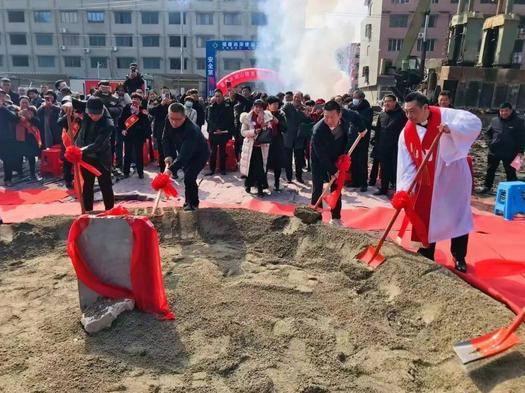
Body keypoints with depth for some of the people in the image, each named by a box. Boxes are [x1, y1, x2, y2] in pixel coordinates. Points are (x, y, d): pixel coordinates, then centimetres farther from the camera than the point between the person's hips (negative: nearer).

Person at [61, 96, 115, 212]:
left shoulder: (108, 124, -29)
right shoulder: (87, 107, -14)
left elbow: (97, 144, -34)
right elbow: (69, 98, -5)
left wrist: (82, 150, -49)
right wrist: (68, 102, -30)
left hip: (101, 158, -5)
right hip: (85, 156, 5)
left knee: (106, 186, 4)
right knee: (87, 185, 14)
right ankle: (87, 212, 25)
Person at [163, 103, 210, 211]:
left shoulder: (191, 130, -41)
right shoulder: (168, 121, -20)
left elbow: (185, 154, -47)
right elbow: (166, 139, -7)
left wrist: (171, 169, -55)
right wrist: (169, 155, -21)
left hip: (200, 154, -8)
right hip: (185, 152, 8)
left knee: (189, 177, -21)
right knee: (188, 176, 20)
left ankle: (193, 203, 0)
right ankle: (190, 200, 41)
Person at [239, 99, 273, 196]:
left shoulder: (267, 117, 1)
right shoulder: (247, 117, -2)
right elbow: (243, 132, -6)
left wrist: (262, 123, -18)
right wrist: (254, 131, -21)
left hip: (262, 146, 0)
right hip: (250, 146, 0)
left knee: (261, 167, -6)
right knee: (250, 166, 9)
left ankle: (260, 188, 1)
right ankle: (248, 184, 29)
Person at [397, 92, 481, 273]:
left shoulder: (445, 116, -16)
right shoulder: (406, 133, -8)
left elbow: (474, 122, -23)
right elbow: (406, 165, -9)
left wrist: (451, 128, -40)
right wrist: (404, 189, -19)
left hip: (453, 178, -2)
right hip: (427, 182, 3)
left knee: (458, 217, 8)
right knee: (425, 217, 7)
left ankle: (459, 257, 27)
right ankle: (426, 254, 26)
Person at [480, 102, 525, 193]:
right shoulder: (494, 120, 5)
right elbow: (488, 133, 18)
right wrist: (490, 142, 2)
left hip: (510, 153, -3)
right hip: (494, 151, 3)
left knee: (511, 173, 4)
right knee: (490, 170, 14)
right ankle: (487, 186, 29)